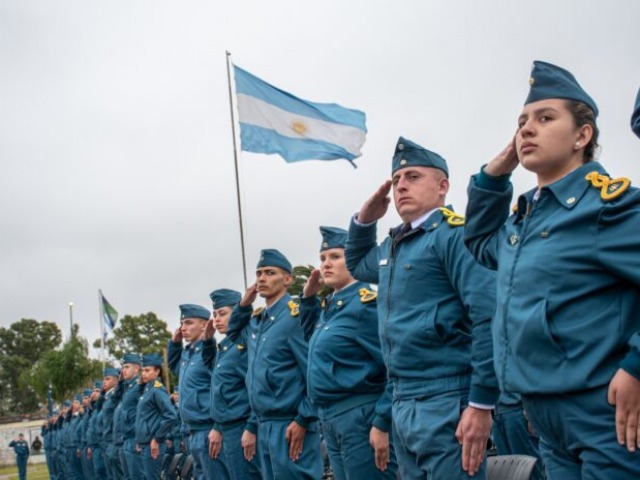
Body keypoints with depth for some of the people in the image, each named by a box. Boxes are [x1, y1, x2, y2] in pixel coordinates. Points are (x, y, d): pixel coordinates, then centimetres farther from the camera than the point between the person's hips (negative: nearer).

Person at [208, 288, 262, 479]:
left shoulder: (246, 343, -12)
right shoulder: (224, 347, 16)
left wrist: (252, 429, -21)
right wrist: (217, 427, 18)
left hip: (242, 430, -9)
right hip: (228, 430, 9)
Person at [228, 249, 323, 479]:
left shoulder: (295, 316, -11)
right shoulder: (256, 321, 14)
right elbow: (233, 334, 35)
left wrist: (303, 420, -18)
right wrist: (243, 305, 15)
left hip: (290, 425, -8)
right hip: (265, 425, 8)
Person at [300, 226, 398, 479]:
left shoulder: (366, 304, -13)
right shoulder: (329, 307, 13)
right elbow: (315, 340, 33)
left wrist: (382, 423, -22)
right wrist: (308, 297, 17)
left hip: (361, 417, -9)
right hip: (331, 419, 9)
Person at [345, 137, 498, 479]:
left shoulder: (455, 233, -9)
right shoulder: (392, 246, 17)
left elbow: (490, 317, -18)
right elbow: (357, 265, 38)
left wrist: (481, 403, -21)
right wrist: (364, 219, 19)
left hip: (446, 402, -8)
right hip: (402, 403, 9)